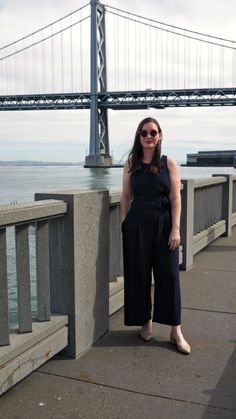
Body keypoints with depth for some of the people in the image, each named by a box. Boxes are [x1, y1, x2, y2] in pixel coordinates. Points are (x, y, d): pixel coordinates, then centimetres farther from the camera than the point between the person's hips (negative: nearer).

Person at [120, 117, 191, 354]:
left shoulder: (169, 163, 1)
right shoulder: (131, 164, 5)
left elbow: (175, 198, -3)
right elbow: (126, 197, 7)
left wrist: (175, 229, -10)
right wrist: (124, 225, 1)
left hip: (163, 223, -1)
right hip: (137, 224, 1)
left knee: (168, 274, 1)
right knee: (139, 274, 6)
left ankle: (176, 331, 10)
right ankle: (146, 322, 24)